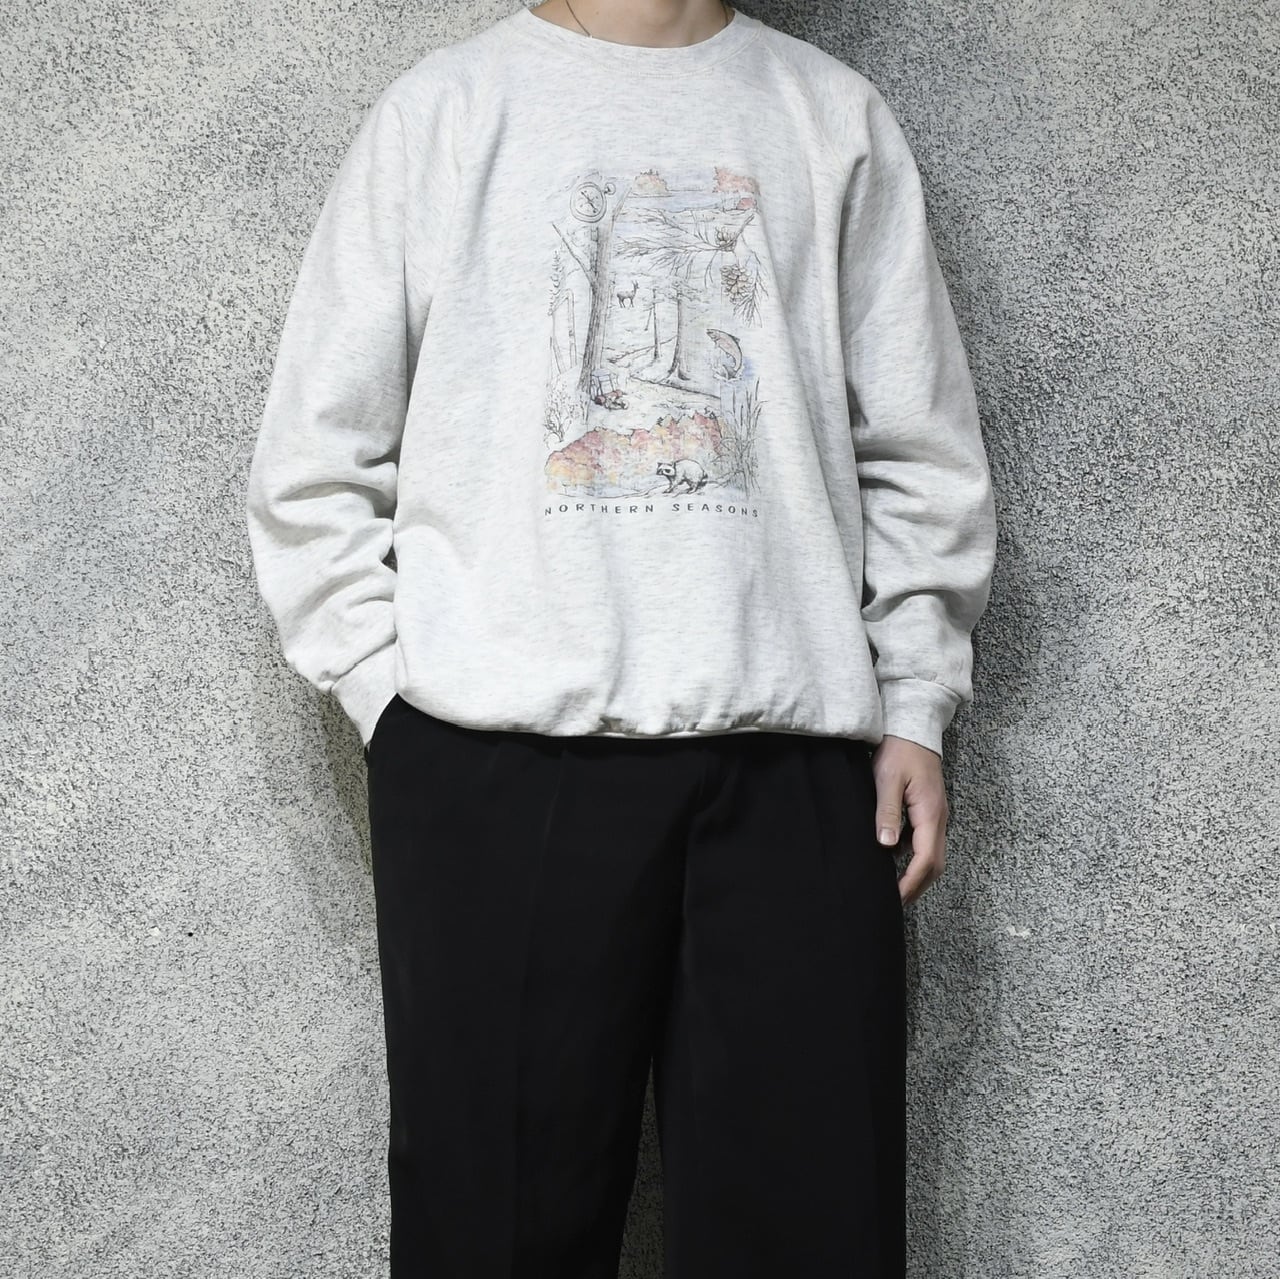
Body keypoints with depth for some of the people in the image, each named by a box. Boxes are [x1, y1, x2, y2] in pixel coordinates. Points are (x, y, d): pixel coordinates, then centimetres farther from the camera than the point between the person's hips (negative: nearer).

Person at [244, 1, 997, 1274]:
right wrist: (391, 694, -1)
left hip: (793, 750, 2)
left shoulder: (837, 118, 15)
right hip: (499, 752, -1)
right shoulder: (443, 108, 10)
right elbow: (312, 459, 9)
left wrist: (915, 706, 7)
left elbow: (919, 449, 15)